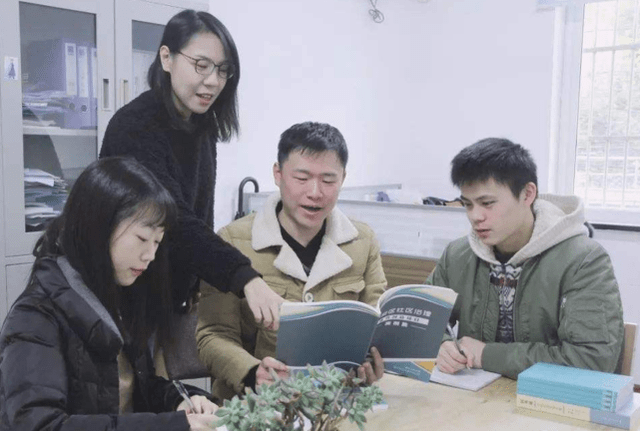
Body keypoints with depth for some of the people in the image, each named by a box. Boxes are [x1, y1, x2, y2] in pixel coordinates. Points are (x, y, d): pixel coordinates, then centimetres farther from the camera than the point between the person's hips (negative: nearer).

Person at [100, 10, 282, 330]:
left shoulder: (202, 126, 3)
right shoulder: (133, 127, -22)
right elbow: (174, 220, -35)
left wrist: (197, 288, 5)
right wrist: (246, 278, -46)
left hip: (179, 294, 7)